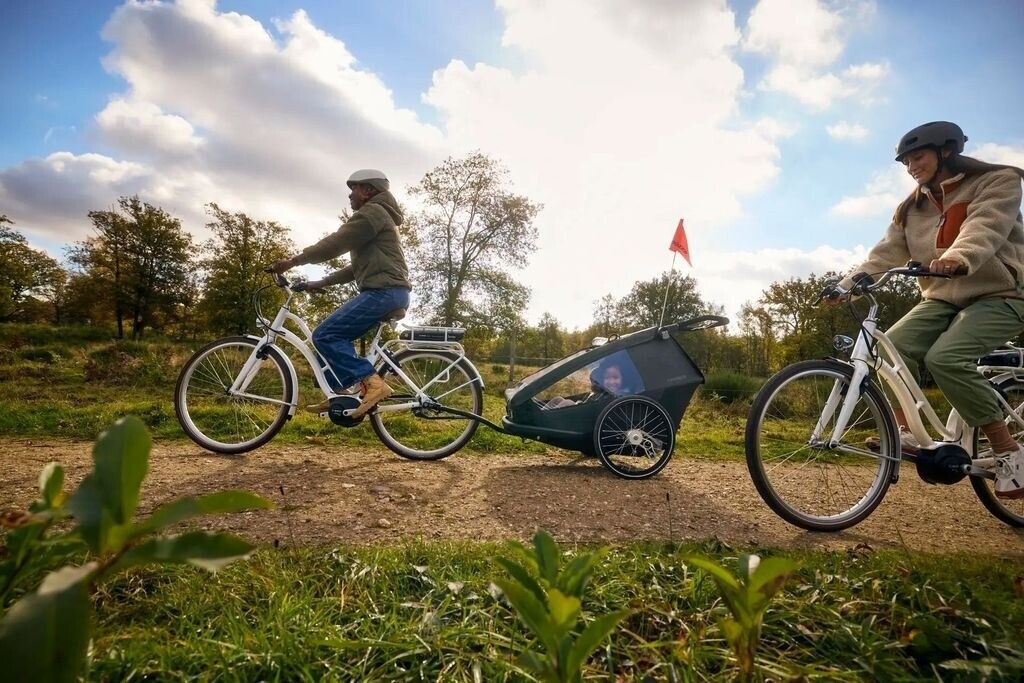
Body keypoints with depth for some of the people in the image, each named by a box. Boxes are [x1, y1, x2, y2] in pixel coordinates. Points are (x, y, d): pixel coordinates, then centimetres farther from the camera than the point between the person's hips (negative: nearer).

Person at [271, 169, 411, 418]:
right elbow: (359, 266, 28)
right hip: (391, 292, 11)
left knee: (325, 335, -13)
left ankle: (372, 383, -20)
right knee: (339, 335, 15)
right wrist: (322, 282, 23)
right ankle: (340, 394, 15)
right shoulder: (378, 216, 31)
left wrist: (294, 260, -7)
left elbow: (335, 243, -12)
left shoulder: (372, 211, -3)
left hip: (383, 291, -11)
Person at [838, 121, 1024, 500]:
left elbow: (985, 227, -26)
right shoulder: (912, 209, 11)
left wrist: (959, 257, -48)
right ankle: (906, 433, -14)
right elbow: (887, 253, -1)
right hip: (943, 298, 5)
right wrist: (850, 282, -18)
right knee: (893, 346, -23)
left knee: (944, 357, -30)